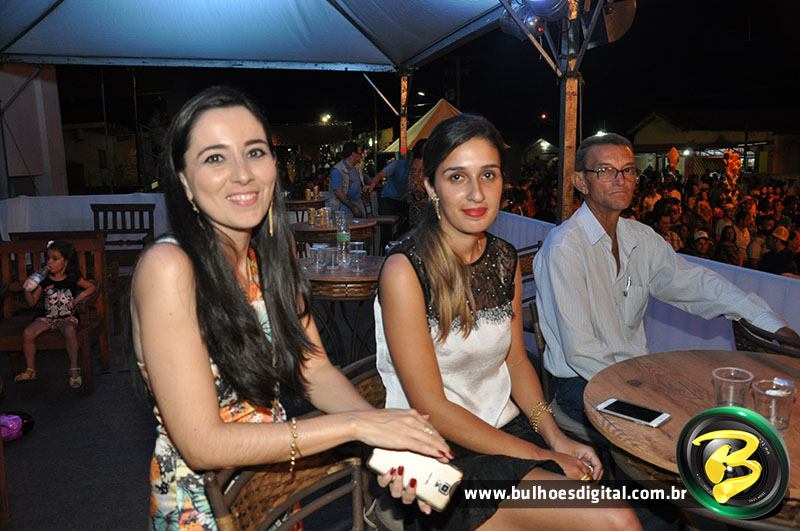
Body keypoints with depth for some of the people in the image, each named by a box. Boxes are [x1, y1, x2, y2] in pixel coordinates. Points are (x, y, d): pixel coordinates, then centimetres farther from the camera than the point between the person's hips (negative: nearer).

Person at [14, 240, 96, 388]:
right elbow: (32, 302, 9)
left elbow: (92, 288, 4)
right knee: (27, 333, -20)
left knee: (70, 331, -35)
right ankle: (30, 370, 0)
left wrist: (80, 297, -11)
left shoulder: (73, 278, -2)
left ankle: (74, 369, -21)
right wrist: (28, 290, -10)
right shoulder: (44, 280, 4)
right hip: (47, 317, 3)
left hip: (67, 317, -3)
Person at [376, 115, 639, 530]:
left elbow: (516, 360, 12)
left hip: (507, 427, 6)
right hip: (442, 452, -6)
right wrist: (537, 455, -15)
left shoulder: (505, 259, 3)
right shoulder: (404, 270, -18)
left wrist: (556, 439, -3)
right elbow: (431, 407, -17)